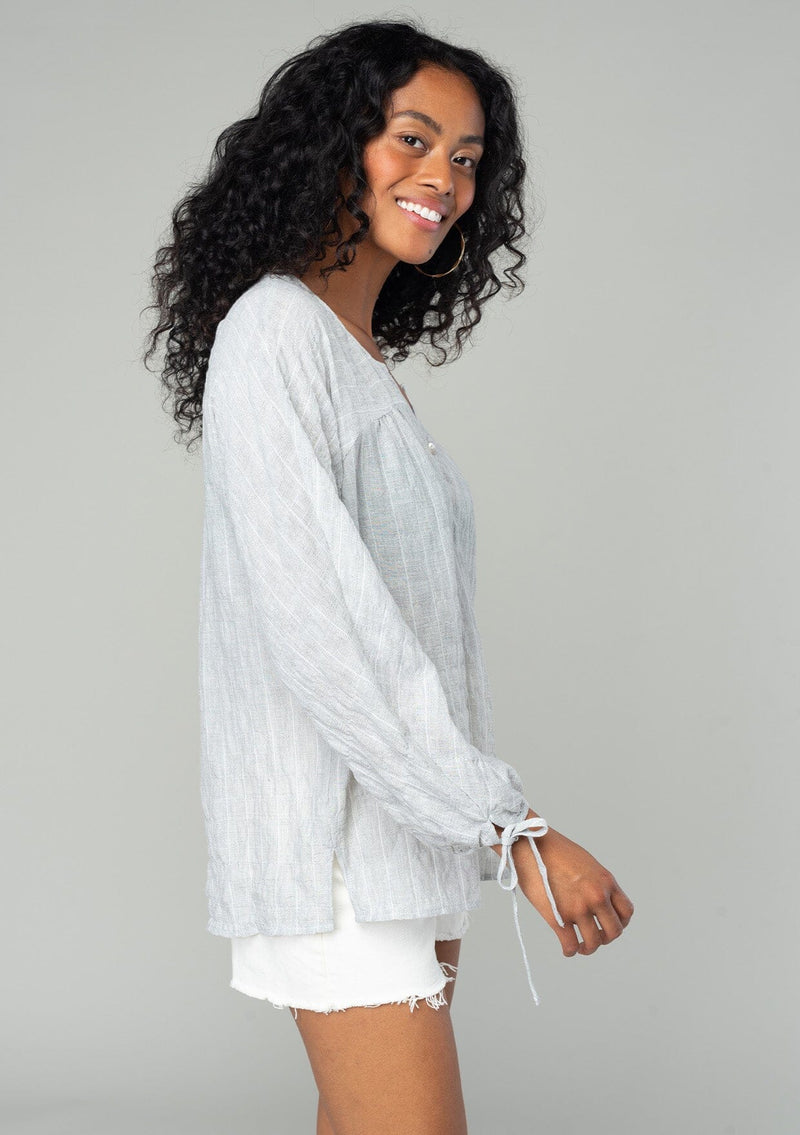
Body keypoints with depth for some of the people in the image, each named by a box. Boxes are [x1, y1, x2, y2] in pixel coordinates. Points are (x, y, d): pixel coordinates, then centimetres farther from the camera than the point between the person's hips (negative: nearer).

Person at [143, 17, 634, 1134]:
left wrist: (443, 895, 17)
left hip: (411, 827, 8)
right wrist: (514, 829, -22)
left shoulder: (370, 359, 16)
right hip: (337, 833, -8)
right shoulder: (276, 329, -11)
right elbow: (317, 620, -21)